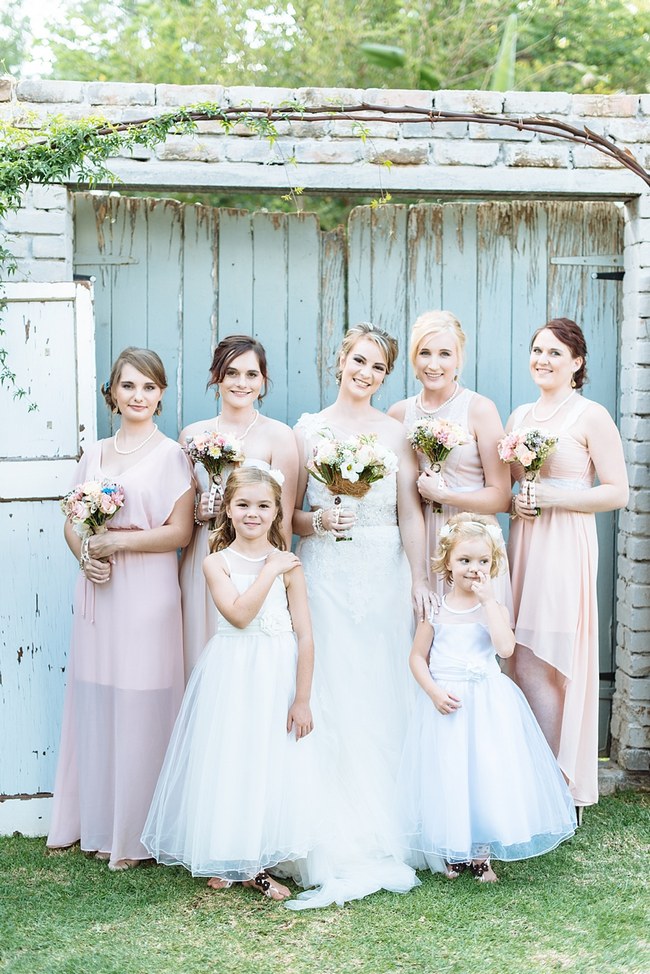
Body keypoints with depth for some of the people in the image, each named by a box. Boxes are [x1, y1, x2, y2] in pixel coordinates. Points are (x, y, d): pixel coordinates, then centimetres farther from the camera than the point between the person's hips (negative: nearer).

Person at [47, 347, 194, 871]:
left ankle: (136, 834, 10)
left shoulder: (172, 454, -2)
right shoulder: (95, 453, 13)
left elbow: (179, 531, -8)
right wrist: (86, 554, -6)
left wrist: (114, 542, -12)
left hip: (147, 593, -5)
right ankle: (97, 822, 21)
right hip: (98, 591, 5)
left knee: (140, 708, -2)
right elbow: (73, 523, 14)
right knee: (95, 703, 8)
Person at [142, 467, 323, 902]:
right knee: (227, 763, 4)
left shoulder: (289, 565, -2)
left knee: (272, 764, 4)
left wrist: (302, 699, -8)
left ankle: (257, 864, 16)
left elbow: (305, 636, -4)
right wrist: (269, 571, -15)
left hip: (276, 678, 0)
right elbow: (239, 614, -18)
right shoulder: (218, 563, -2)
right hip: (230, 676, 0)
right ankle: (225, 861, 20)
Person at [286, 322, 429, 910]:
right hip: (326, 575, -1)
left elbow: (410, 513, 3)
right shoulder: (309, 429, 6)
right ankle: (342, 845, 0)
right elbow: (289, 514, 6)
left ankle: (382, 836, 10)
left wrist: (419, 581, -4)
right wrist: (318, 521, -15)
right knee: (333, 699, -5)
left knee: (384, 698, 1)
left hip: (385, 575, 1)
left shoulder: (396, 432, 8)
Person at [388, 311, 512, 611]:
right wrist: (415, 488, -2)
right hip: (418, 544, 3)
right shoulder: (398, 413, 6)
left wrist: (442, 495, -13)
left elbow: (500, 497, -7)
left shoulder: (480, 409, -6)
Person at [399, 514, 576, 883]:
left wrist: (488, 600, -17)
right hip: (445, 701, 0)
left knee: (488, 773, 0)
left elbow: (506, 648, -18)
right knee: (447, 775, 2)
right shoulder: (435, 609, 1)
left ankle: (482, 853, 11)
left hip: (488, 704, 0)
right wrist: (434, 691, -12)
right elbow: (418, 657, 4)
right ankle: (451, 851, 16)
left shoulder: (495, 608, 0)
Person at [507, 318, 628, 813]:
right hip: (523, 544, 6)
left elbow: (617, 492, -8)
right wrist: (515, 501, 1)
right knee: (523, 665, 4)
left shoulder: (591, 416, -4)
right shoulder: (519, 416, 15)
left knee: (537, 668, -7)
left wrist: (551, 497, -14)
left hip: (564, 546, -6)